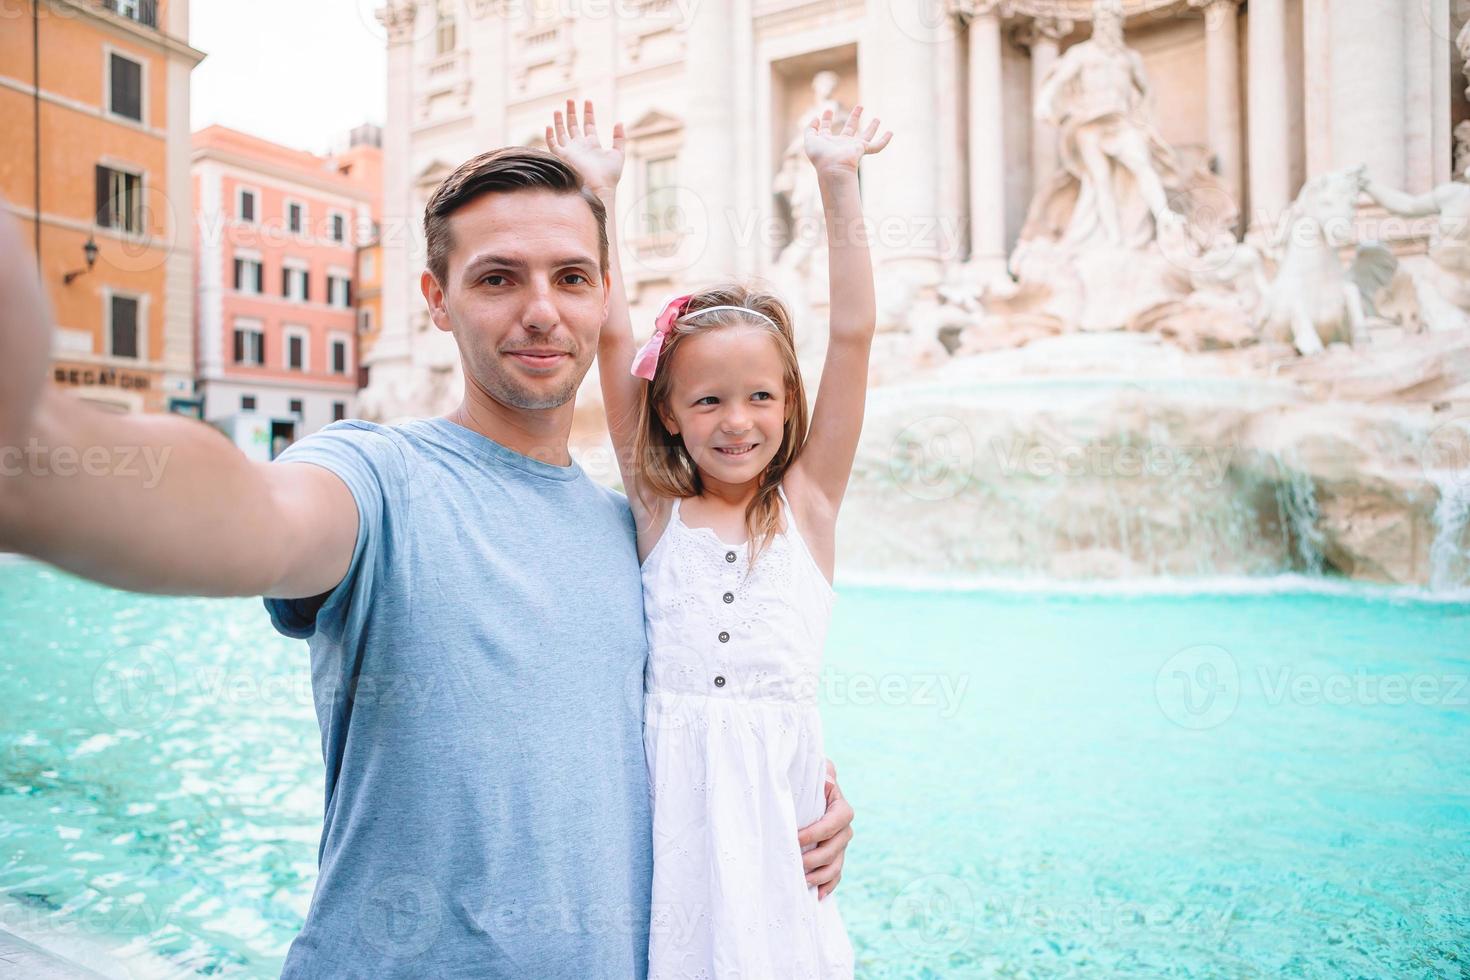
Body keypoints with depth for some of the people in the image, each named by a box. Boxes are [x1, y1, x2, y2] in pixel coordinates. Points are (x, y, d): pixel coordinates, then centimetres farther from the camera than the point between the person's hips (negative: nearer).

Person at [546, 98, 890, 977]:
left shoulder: (809, 502, 2)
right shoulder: (657, 508, 2)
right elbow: (613, 339, 0)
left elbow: (854, 334, -2)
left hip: (780, 785, 0)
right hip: (672, 783, 0)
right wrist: (600, 193, 0)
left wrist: (839, 183, -2)